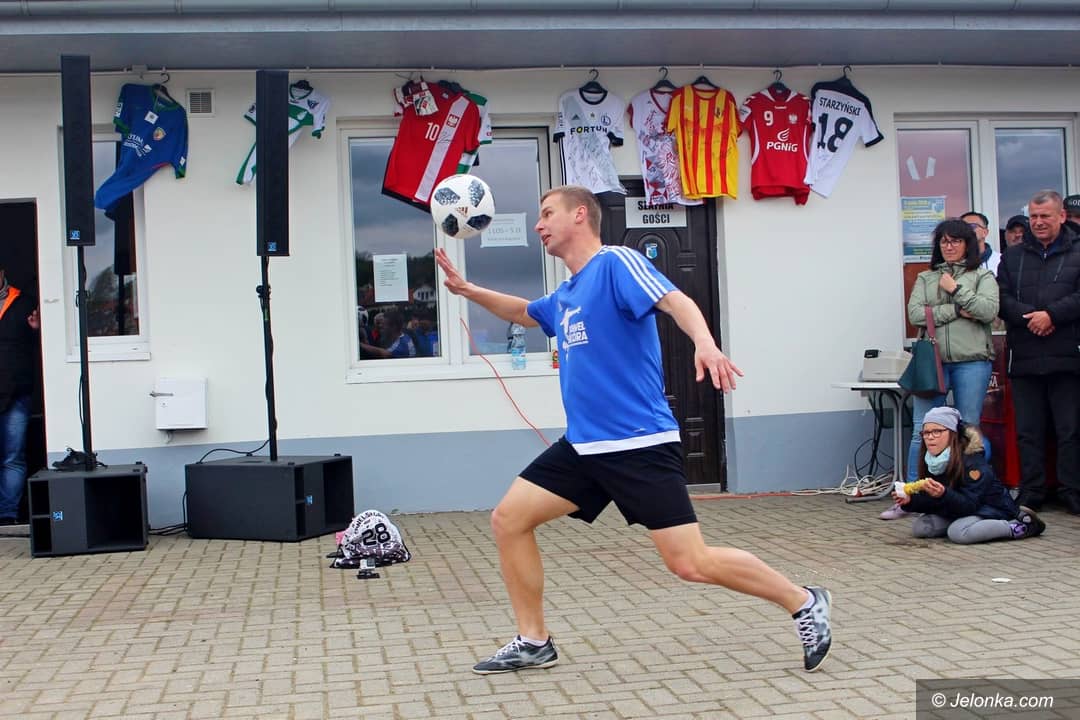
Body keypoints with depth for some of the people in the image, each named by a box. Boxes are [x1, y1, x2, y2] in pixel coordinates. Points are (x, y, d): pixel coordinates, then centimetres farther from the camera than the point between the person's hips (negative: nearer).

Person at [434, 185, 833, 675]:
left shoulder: (615, 263, -8)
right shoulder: (565, 296, 17)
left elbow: (676, 302, -23)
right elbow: (523, 312, 39)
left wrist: (705, 344, -42)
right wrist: (467, 290, 27)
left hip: (640, 444, -8)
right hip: (583, 446, 8)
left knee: (691, 564, -11)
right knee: (508, 520, 2)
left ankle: (804, 604, 10)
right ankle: (533, 642, 16)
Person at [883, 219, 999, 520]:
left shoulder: (982, 276, 9)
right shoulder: (925, 278, 15)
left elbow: (989, 311, -8)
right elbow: (915, 314, -1)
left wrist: (956, 290, -5)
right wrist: (957, 310, -7)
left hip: (971, 362, -2)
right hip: (932, 361, 2)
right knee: (922, 432, -1)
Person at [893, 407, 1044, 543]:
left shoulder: (972, 461, -24)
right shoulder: (931, 462, -4)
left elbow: (969, 505, -29)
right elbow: (932, 502, 2)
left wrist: (943, 494, -46)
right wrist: (910, 500, -18)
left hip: (992, 508, -9)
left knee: (958, 533, -35)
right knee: (918, 527, -7)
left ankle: (1019, 527, -15)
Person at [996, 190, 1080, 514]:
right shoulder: (1012, 256, 14)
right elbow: (1002, 299, 3)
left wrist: (1051, 314, -16)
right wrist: (1030, 317, -13)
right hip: (1024, 358, 3)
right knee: (1028, 431, 7)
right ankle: (1031, 495, 13)